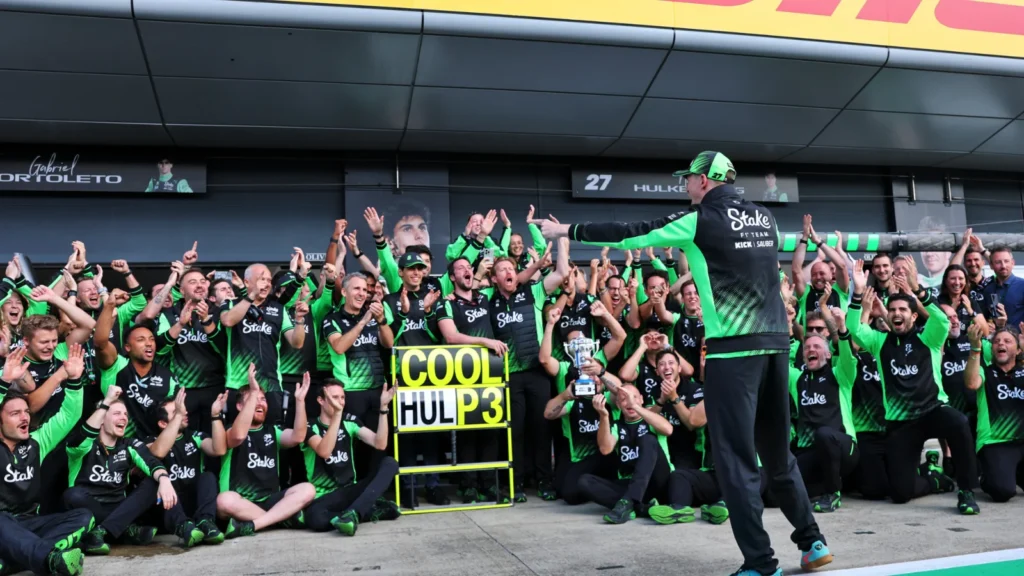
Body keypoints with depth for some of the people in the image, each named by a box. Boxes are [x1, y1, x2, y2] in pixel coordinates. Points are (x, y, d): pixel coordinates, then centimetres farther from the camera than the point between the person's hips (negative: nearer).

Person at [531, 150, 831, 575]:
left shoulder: (700, 221, -5)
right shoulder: (764, 218, 13)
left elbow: (631, 234, -1)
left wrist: (567, 231, 9)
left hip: (734, 348, -7)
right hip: (776, 342, 7)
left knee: (736, 457, 0)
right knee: (777, 452, 18)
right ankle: (812, 542, 25)